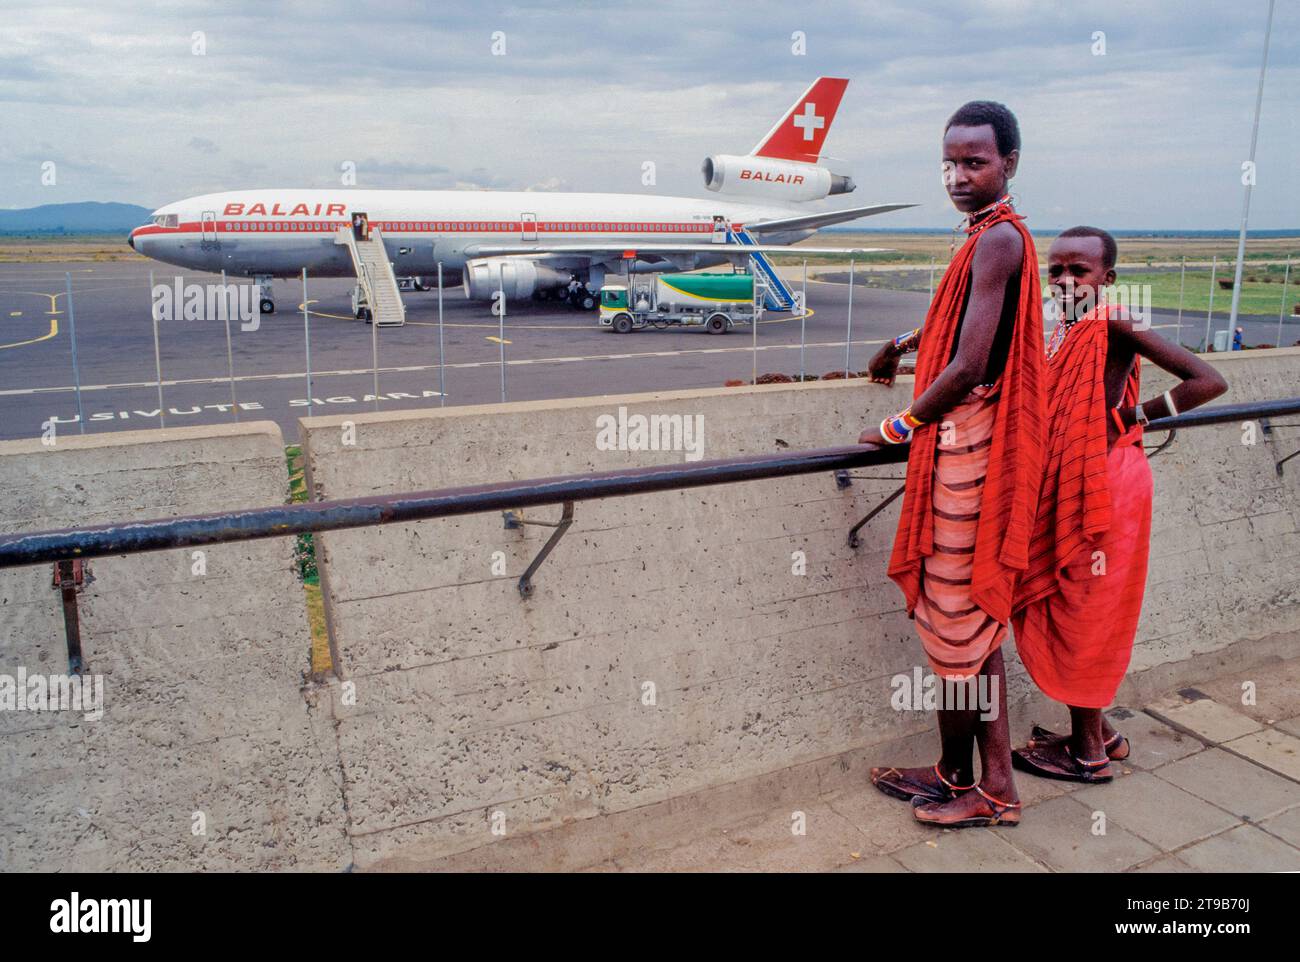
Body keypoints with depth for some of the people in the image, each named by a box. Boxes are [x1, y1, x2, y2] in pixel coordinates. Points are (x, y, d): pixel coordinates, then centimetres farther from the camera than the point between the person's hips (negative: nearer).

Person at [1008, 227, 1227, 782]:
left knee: (1081, 613, 2)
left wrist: (1137, 415, -14)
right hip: (1064, 485, 9)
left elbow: (1209, 381, -23)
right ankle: (1095, 732, 32)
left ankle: (1087, 753, 17)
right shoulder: (1066, 329, 8)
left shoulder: (1116, 325, -16)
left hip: (1102, 485, -8)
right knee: (1063, 608, 16)